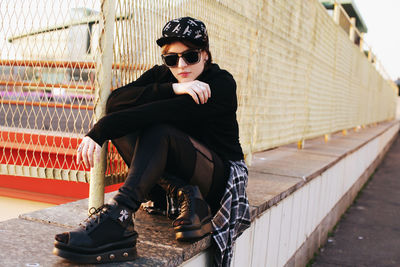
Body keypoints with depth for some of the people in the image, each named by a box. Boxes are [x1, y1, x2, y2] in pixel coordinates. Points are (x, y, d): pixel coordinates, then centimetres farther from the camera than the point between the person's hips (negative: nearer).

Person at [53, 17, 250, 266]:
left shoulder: (222, 84, -15)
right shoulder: (161, 75, 3)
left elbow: (160, 113, -29)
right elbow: (115, 101, -16)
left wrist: (99, 132, -32)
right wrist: (171, 89, -27)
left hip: (219, 179, -5)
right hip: (174, 176, 6)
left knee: (159, 130, -31)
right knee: (122, 124, -17)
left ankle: (119, 217, -46)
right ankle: (186, 197, -25)